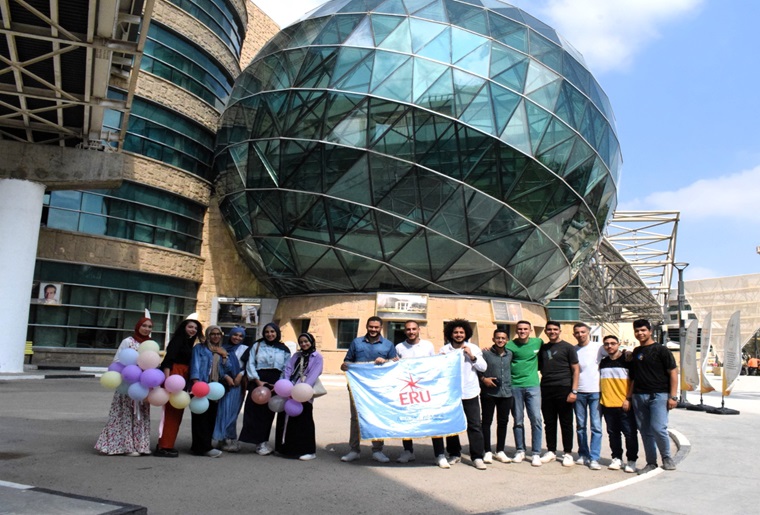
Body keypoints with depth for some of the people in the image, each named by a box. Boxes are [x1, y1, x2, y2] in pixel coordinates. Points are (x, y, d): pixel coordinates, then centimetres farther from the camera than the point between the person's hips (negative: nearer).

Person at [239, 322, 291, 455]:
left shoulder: (284, 349, 9)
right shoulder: (257, 346, 9)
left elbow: (287, 369, 6)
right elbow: (250, 364, 3)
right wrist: (257, 381, -8)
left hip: (275, 383, 1)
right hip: (257, 381, -1)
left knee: (268, 411, 3)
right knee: (255, 410, -7)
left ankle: (261, 441, 15)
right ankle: (261, 443, 0)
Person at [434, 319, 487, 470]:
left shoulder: (473, 348, 4)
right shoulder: (444, 350, 3)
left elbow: (483, 367, 0)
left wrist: (472, 356, -13)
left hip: (470, 393, -1)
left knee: (474, 426, -2)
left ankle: (477, 457, 5)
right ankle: (455, 454, 24)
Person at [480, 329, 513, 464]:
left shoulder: (510, 354, 7)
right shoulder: (486, 354, -5)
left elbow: (512, 369, 19)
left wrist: (510, 384, 7)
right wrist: (483, 379, -16)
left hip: (506, 393, 4)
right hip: (489, 393, -4)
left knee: (503, 422, 10)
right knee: (487, 422, 3)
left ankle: (500, 451, 23)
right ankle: (487, 452, 12)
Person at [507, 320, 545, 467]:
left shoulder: (538, 342, 4)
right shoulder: (511, 345, -3)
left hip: (533, 385, 1)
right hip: (515, 386, -1)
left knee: (536, 419, -5)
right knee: (518, 420, 8)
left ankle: (536, 453, 4)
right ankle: (520, 450, 22)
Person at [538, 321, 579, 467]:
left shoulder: (567, 347, 1)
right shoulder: (542, 348, 13)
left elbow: (575, 369, -2)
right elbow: (538, 366, 19)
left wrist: (574, 391, -10)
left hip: (563, 389, -4)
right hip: (546, 389, 4)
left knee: (566, 423, 4)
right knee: (549, 423, 10)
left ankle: (567, 453, 13)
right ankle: (551, 451, 21)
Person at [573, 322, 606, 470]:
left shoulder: (598, 347, 0)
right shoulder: (572, 350, 7)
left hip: (595, 391, -3)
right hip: (579, 392, 3)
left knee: (596, 426, -4)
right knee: (580, 426, 9)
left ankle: (594, 458, -1)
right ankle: (583, 455, 19)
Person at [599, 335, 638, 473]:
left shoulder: (627, 360, -2)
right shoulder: (603, 362, 13)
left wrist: (629, 399, -10)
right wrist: (600, 398, 12)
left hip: (624, 404, -4)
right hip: (607, 404, 4)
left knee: (629, 433, -1)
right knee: (613, 433, 9)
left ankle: (632, 461, 11)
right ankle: (617, 459, 20)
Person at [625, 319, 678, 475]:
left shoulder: (661, 350, -1)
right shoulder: (635, 352, 15)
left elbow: (673, 373, -4)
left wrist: (672, 396, -11)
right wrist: (628, 398, 15)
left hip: (659, 395, -5)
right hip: (639, 396, 5)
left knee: (658, 428, -14)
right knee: (645, 431, 7)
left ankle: (666, 457, 9)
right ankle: (651, 462, 17)